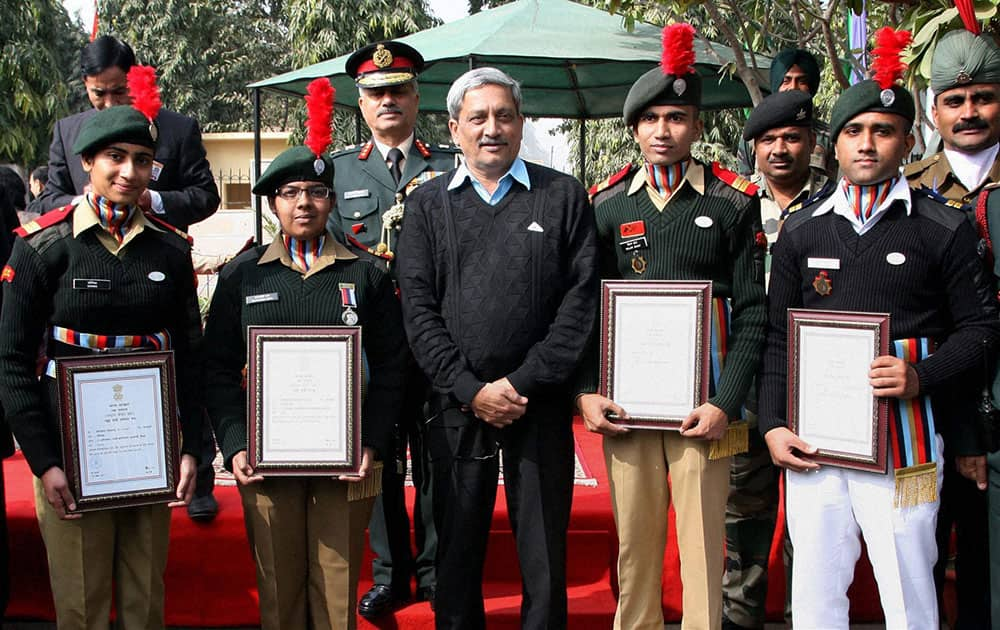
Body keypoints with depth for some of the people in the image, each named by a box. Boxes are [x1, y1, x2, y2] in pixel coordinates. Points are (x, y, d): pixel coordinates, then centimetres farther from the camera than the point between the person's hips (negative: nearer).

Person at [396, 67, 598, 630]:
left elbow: (580, 301, -4)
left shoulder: (564, 196, 4)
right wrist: (472, 390, -9)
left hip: (541, 407, -1)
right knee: (458, 547, 11)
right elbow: (419, 310, 1)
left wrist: (522, 383, -10)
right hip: (457, 408, 1)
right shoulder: (428, 205, 8)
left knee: (544, 552, 8)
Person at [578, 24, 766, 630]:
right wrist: (586, 391, -1)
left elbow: (752, 312, -2)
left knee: (703, 542, 4)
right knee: (635, 541, 11)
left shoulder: (734, 203, 1)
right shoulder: (607, 205, 8)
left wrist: (725, 404, -10)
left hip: (703, 405, -2)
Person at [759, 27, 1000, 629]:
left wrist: (921, 377, -14)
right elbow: (778, 337, 11)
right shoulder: (801, 231, 10)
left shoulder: (944, 229, 2)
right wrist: (773, 424, 3)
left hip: (904, 448, -2)